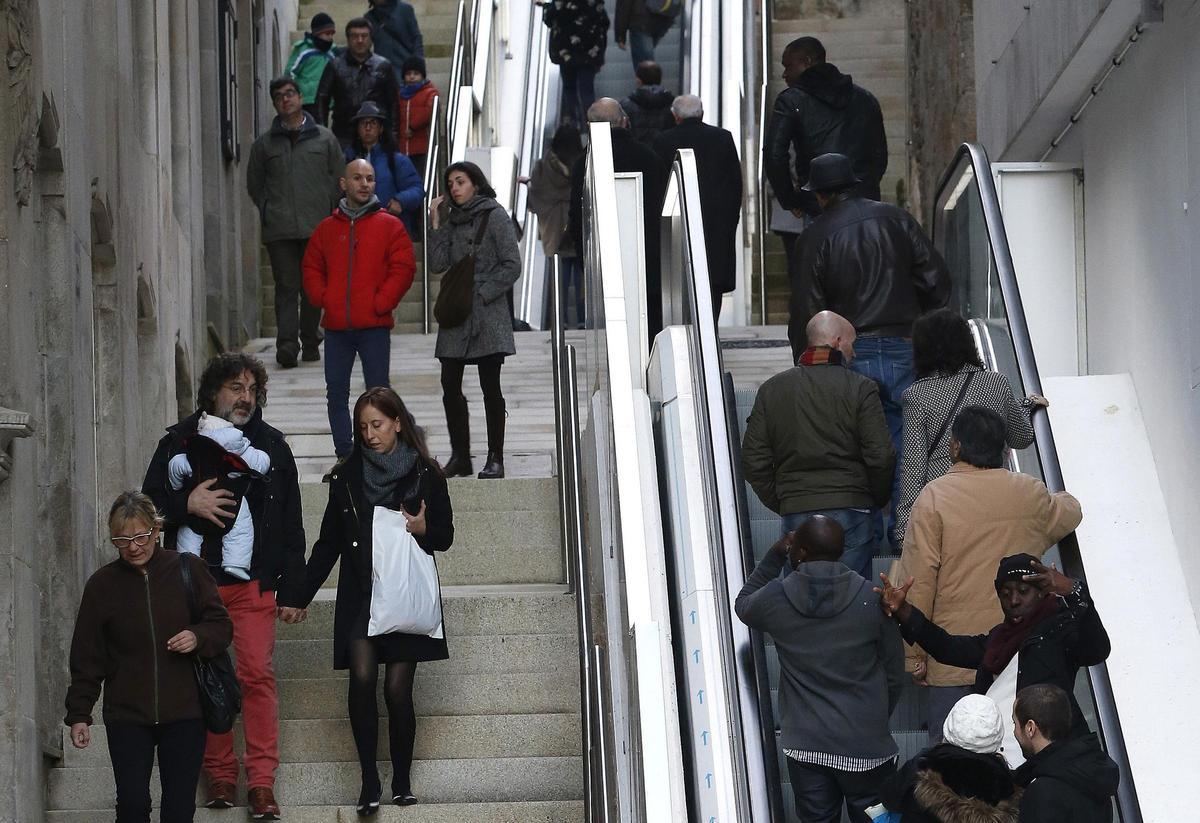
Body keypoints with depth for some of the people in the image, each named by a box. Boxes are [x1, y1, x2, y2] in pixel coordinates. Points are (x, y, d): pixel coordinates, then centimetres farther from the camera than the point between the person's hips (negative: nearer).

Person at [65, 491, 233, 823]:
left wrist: (198, 637, -14)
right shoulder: (102, 584, 2)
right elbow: (86, 658, 6)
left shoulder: (187, 570, 1)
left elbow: (222, 626, 8)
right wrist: (79, 714, 2)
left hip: (184, 713, 0)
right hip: (126, 717, 0)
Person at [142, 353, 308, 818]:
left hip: (253, 584, 0)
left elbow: (291, 527, 9)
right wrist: (187, 504, -15)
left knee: (257, 676, -9)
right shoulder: (179, 442, 6)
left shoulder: (272, 445, 8)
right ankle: (219, 775, 13)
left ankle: (262, 781, -7)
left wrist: (291, 591, 5)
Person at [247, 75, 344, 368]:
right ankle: (287, 344, -13)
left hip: (317, 227, 0)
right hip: (279, 230, 0)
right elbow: (254, 184, 17)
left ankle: (310, 343, 15)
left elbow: (338, 179, 11)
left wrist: (328, 211, 5)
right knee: (286, 286, -7)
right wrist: (268, 210, 7)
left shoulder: (324, 138, 8)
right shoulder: (264, 143, 9)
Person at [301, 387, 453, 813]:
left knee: (397, 689, -4)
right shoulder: (347, 478, 9)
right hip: (359, 595, 1)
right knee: (362, 678, -17)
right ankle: (369, 780, -13)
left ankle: (401, 782, 10)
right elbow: (328, 543, 13)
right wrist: (300, 596, 10)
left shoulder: (425, 475, 4)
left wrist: (422, 530, -13)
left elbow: (445, 536, 9)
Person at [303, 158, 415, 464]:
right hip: (336, 327, 4)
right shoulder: (328, 227, 13)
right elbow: (312, 267, 17)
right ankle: (344, 454, 12)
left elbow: (403, 268, -3)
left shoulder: (389, 225, 2)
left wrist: (381, 303, -10)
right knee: (336, 393, 5)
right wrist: (322, 298, 0)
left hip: (374, 326, -4)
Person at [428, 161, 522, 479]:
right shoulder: (452, 220, 13)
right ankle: (459, 456, 10)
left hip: (487, 312, -6)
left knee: (490, 387, -3)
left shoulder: (495, 216, -3)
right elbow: (438, 263, 4)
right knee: (450, 386, 2)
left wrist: (481, 294, -11)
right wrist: (436, 223, -1)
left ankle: (495, 459, 1)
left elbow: (512, 265, -7)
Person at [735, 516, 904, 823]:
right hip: (865, 746, -1)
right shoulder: (872, 599, -9)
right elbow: (894, 672, 0)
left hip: (805, 746, 1)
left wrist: (775, 555, 18)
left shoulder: (775, 599, -7)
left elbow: (743, 605, 19)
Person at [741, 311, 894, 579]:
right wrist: (877, 499, 11)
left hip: (795, 515, 3)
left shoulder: (771, 389, 8)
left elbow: (753, 461, 6)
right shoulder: (860, 389, -3)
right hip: (849, 511, -3)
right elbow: (881, 457, -6)